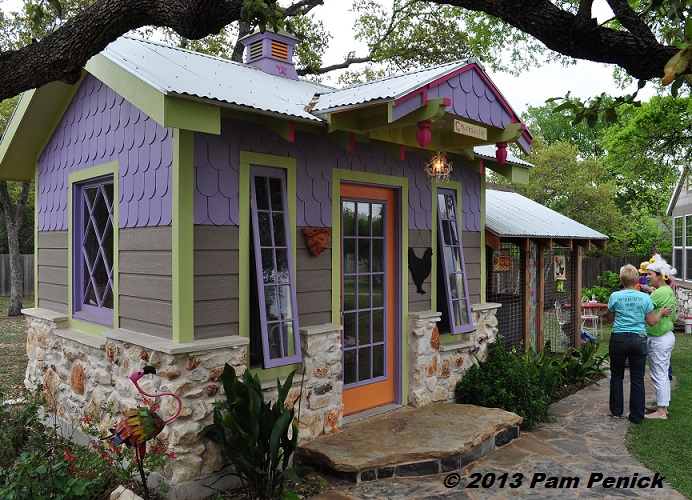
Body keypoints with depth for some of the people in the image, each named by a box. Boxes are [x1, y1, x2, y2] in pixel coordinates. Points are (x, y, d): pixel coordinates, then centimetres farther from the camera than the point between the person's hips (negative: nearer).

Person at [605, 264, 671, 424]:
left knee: (617, 375, 14)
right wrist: (661, 313, 19)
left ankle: (616, 411, 21)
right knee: (637, 379, 7)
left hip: (619, 339, -1)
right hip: (639, 340, 1)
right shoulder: (645, 297, -4)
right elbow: (652, 321, 2)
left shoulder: (615, 296, -6)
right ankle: (636, 415, 13)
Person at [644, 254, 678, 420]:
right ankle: (662, 405, 27)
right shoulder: (669, 291, 10)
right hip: (667, 336, 10)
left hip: (659, 339, -10)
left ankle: (661, 412, 6)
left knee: (659, 375, -2)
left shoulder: (659, 293, -20)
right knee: (663, 374, 17)